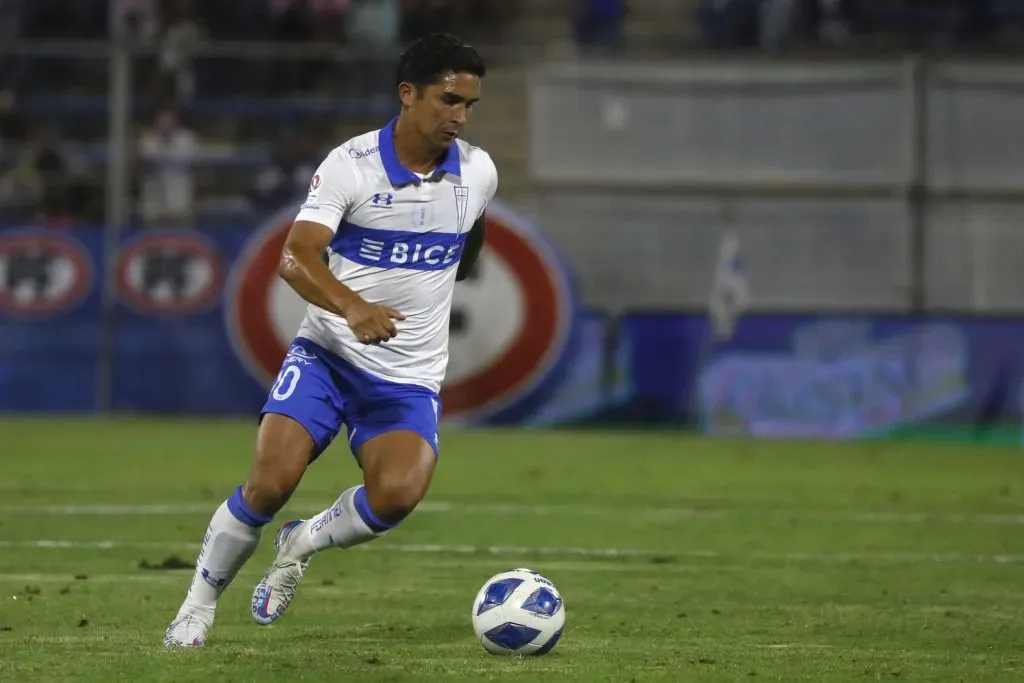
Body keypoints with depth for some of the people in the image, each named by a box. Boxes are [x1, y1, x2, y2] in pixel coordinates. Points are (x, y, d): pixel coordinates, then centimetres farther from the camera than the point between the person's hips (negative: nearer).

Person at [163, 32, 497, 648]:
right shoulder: (350, 165, -13)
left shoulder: (479, 173, -1)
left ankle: (305, 543, 6)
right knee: (270, 484, -19)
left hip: (410, 378, 2)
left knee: (397, 495, -25)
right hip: (326, 355, -2)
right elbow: (296, 256, -24)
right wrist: (353, 307, -41)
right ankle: (199, 607, 5)